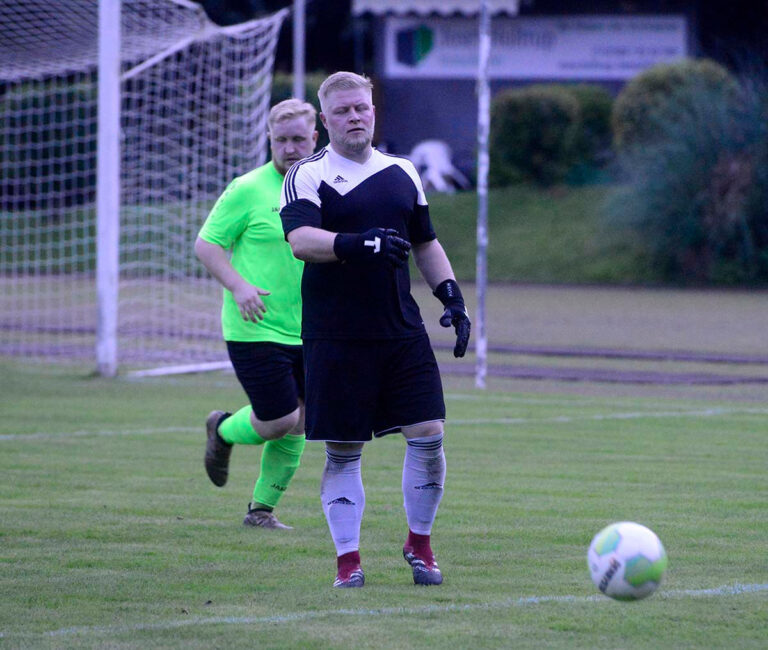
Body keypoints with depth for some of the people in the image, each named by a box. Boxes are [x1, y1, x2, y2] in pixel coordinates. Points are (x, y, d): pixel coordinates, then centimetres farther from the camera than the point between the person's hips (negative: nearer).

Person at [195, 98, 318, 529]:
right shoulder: (248, 190, -8)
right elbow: (206, 243, -6)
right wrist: (238, 285, -20)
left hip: (308, 332, 5)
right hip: (256, 330, -5)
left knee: (296, 427, 4)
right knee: (279, 421, -8)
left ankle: (263, 508, 19)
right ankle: (224, 431, 24)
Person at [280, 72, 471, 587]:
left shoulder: (402, 173, 14)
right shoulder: (307, 177, -2)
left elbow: (426, 243, 23)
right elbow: (301, 240, -19)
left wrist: (451, 294, 10)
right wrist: (356, 244, -36)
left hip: (403, 332, 4)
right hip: (334, 338, -4)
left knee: (428, 434, -3)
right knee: (342, 451, 0)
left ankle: (419, 545, 15)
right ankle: (348, 559, 9)